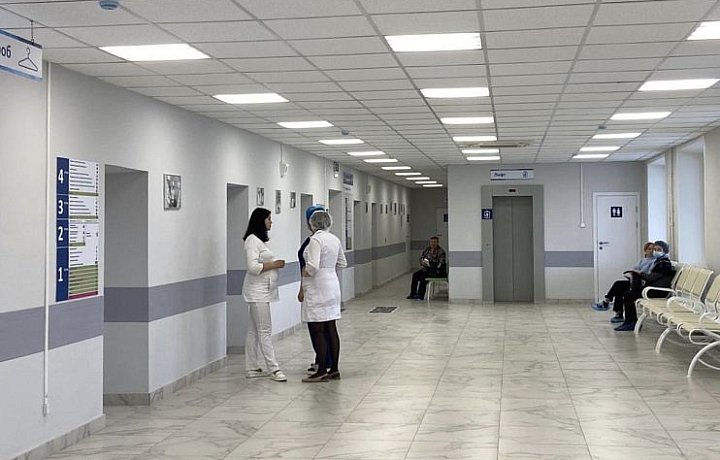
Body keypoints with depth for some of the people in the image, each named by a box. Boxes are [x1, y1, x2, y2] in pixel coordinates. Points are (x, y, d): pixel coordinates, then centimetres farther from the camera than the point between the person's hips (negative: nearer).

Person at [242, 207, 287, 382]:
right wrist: (274, 264, -14)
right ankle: (273, 369, -9)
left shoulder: (259, 240, 18)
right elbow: (253, 267, -21)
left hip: (262, 292, 10)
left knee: (254, 331, 11)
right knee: (265, 330, -9)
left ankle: (251, 368, 15)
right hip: (257, 292, -10)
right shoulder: (252, 240, -13)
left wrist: (275, 264, 11)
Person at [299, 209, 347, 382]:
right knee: (331, 330, 11)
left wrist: (305, 273, -6)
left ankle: (322, 371, 0)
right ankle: (334, 370, 16)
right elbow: (342, 263, 21)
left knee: (317, 332, -3)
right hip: (333, 285, 8)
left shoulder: (316, 239, -15)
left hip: (317, 289, -8)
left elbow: (312, 266, -24)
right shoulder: (335, 239, 10)